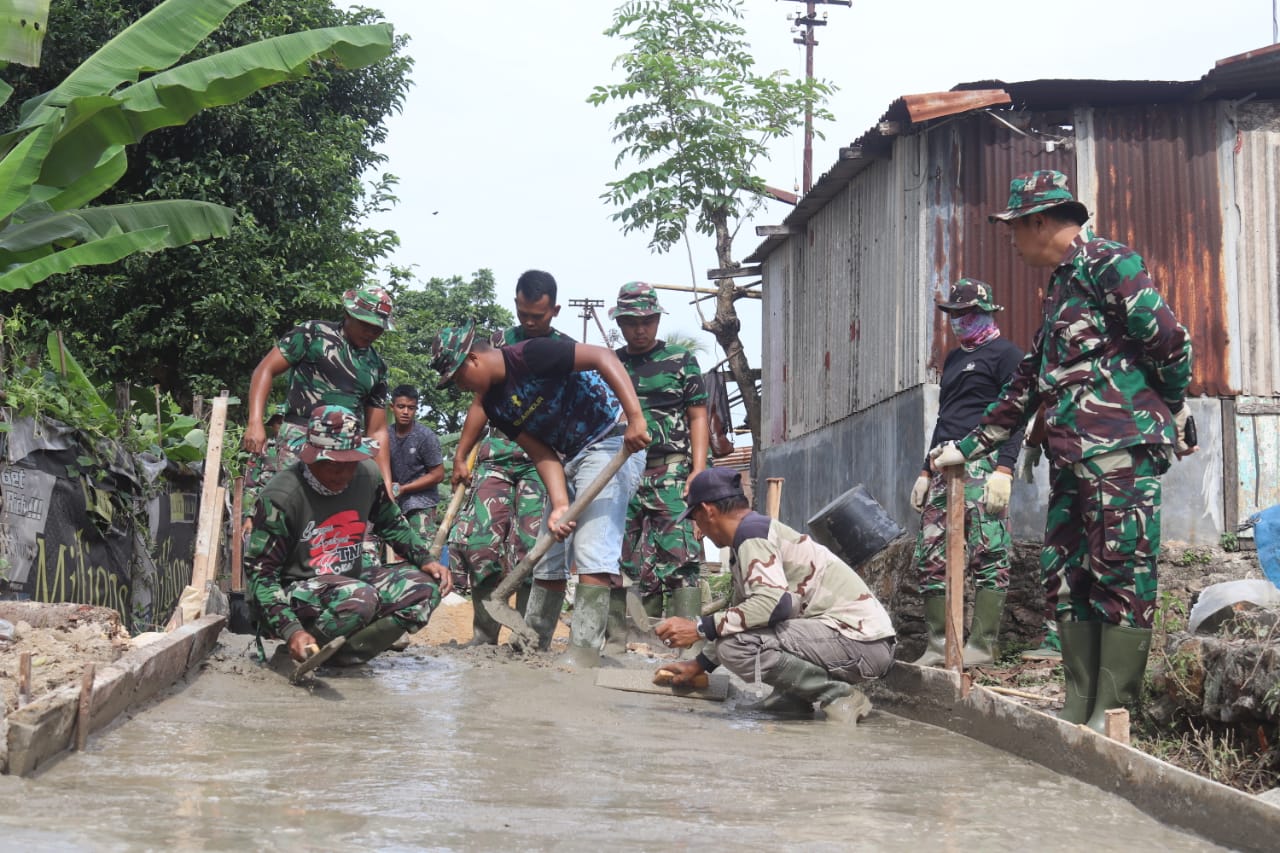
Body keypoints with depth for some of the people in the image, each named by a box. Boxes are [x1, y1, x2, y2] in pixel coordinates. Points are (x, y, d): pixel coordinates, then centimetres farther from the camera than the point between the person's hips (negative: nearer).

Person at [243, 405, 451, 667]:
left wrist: (425, 560, 2)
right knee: (358, 598, -35)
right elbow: (261, 573, -19)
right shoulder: (280, 496, -20)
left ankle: (344, 658, -16)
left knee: (424, 586, -9)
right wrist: (291, 631, -30)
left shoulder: (368, 474, -3)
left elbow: (393, 524, 17)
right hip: (292, 593, -7)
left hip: (348, 580, 7)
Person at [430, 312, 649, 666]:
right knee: (547, 554, 11)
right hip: (568, 458, 9)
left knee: (592, 549, -17)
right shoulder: (493, 403, 4)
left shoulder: (529, 355, -19)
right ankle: (531, 643, 22)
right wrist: (559, 504, -18)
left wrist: (636, 417, -34)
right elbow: (542, 453, -2)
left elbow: (603, 357, -26)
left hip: (611, 442, -9)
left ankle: (584, 652, -14)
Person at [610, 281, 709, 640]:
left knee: (680, 554, -13)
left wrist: (698, 471, -5)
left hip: (671, 472, -3)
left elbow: (697, 418, 6)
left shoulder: (681, 360, 9)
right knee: (629, 560, 3)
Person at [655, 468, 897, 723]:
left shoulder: (751, 530, -11)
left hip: (860, 641, -10)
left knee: (735, 647, -22)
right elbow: (740, 612, 31)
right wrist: (700, 664, 34)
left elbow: (774, 602, -25)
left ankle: (836, 695, -13)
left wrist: (699, 629, -20)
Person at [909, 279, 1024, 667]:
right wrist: (926, 471, 23)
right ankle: (939, 645, 6)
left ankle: (982, 646, -10)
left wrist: (1003, 471, -19)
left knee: (988, 556, -10)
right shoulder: (953, 358, 26)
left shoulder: (1004, 354, 1)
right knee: (930, 556, 3)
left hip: (981, 463, -8)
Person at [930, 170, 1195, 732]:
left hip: (1122, 451, -10)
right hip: (1071, 456, 10)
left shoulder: (1107, 263, -4)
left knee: (1121, 574, -7)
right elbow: (1025, 388, 28)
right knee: (1064, 575, 8)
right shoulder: (1059, 289, 25)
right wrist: (966, 448, 28)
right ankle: (1079, 710, 13)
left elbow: (1168, 337, -13)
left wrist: (1174, 414, -1)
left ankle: (1112, 716, -4)